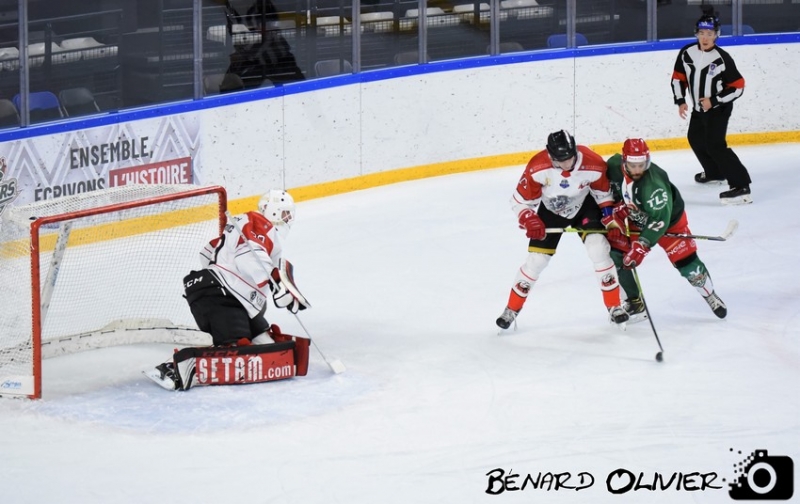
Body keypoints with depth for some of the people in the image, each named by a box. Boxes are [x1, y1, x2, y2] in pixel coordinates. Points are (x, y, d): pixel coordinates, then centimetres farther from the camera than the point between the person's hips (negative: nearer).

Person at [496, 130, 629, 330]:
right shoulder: (537, 168, -33)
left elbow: (603, 191, -7)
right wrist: (529, 220, -34)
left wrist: (609, 214, -12)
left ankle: (614, 306, -4)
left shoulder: (593, 164, -30)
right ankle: (512, 309, 16)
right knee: (536, 260, -3)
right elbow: (521, 200, -19)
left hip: (584, 207, 0)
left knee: (599, 249, -18)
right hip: (551, 210, 0)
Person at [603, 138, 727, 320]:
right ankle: (635, 303, 8)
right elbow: (607, 186, 0)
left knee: (686, 262, -3)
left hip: (669, 218, -5)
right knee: (615, 256, -9)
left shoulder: (654, 184, -41)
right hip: (634, 219, 5)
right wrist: (617, 207, -10)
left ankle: (710, 296, 25)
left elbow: (660, 220, -41)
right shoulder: (614, 165, -25)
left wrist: (642, 245, -46)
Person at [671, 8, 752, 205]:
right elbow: (678, 78, 7)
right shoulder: (687, 53, -6)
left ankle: (741, 187, -25)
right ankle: (715, 173, 48)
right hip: (699, 108, 8)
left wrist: (714, 100, -23)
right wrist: (680, 101, -3)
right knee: (696, 138, 24)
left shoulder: (722, 59, -21)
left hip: (718, 108, -8)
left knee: (714, 145, -21)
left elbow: (737, 87, -18)